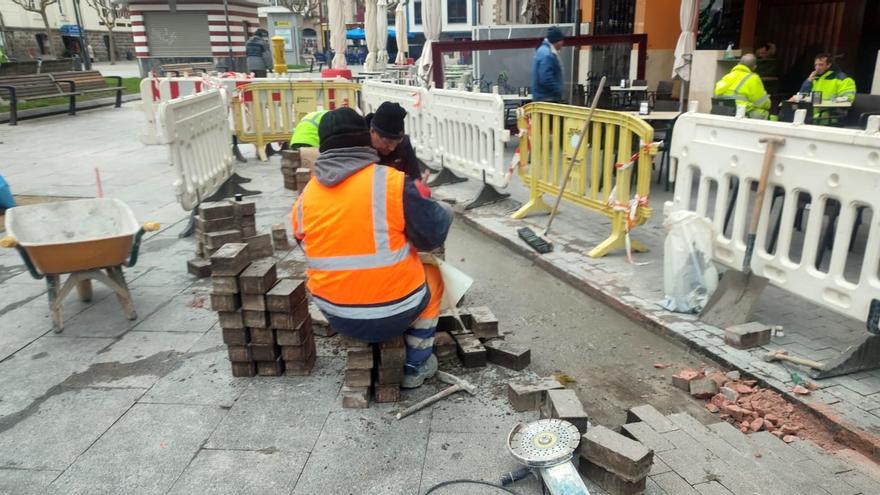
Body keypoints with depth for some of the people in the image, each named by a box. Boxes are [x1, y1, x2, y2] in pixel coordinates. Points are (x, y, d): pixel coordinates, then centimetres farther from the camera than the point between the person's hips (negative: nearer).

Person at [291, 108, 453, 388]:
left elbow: (318, 249, 11)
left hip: (336, 317, 5)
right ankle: (416, 367, 28)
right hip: (392, 315, -5)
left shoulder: (304, 197, -2)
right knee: (432, 274, 24)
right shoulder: (393, 181, -16)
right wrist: (445, 213, 14)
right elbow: (433, 236, -8)